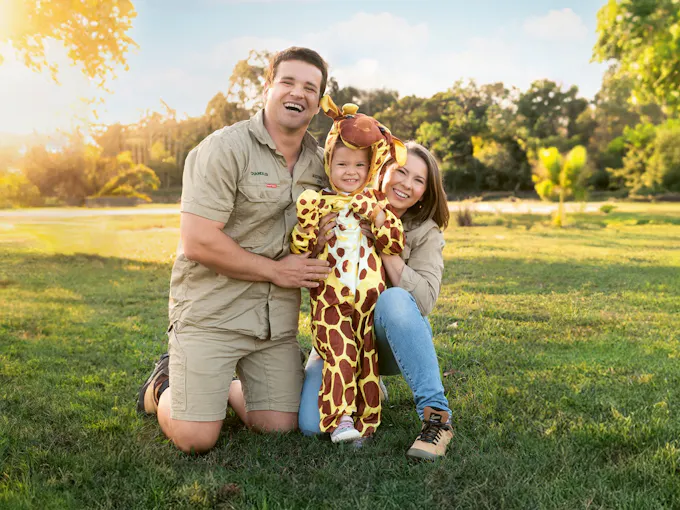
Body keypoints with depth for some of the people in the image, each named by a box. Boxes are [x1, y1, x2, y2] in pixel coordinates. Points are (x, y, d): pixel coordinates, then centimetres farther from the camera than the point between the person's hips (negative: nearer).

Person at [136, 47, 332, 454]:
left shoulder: (320, 161, 8)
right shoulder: (225, 149, -13)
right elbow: (198, 242, -19)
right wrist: (277, 270, -13)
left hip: (278, 317, 6)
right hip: (212, 310, -5)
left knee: (279, 427, 3)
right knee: (195, 438, -8)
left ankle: (227, 385, 32)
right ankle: (166, 384, 25)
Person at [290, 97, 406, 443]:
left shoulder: (375, 202, 10)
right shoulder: (317, 203, 4)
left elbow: (396, 246, 2)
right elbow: (299, 252, -2)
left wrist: (378, 215, -12)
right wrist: (306, 222, -19)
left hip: (370, 298, 2)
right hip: (330, 300, -2)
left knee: (370, 359, 5)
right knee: (339, 356, -12)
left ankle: (366, 420, 15)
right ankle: (338, 420, -4)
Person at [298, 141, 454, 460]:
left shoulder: (425, 233, -4)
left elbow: (424, 301, -18)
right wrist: (318, 246, -23)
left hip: (395, 340, -1)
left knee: (394, 300, -36)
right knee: (312, 424, -22)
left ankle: (436, 416, -26)